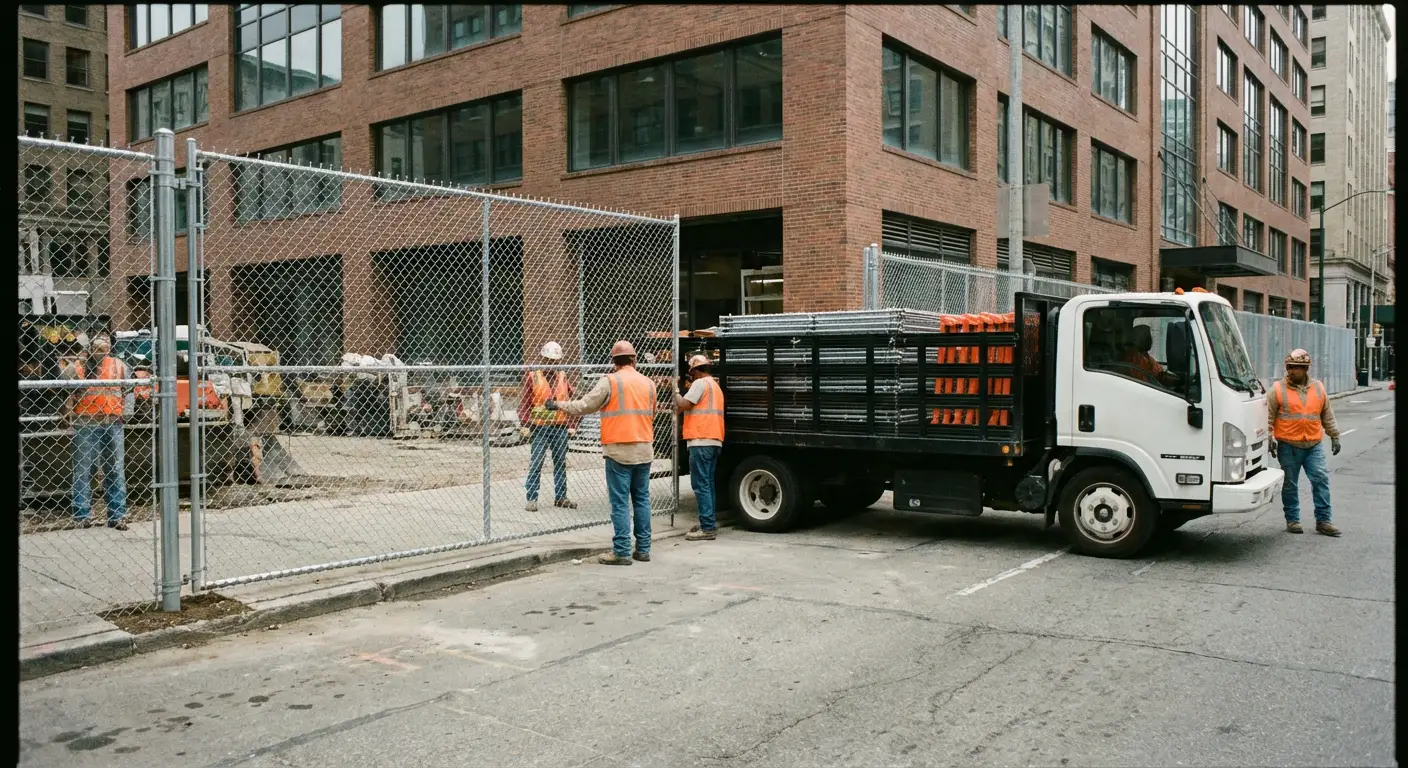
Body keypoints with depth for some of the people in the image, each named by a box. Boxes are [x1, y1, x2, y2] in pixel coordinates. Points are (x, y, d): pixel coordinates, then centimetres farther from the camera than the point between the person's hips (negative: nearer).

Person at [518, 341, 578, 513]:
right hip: (539, 428, -4)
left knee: (561, 463, 10)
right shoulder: (532, 376, -1)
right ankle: (532, 498, 4)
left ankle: (560, 497, 18)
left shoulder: (563, 377, 10)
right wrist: (525, 425, -12)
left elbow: (570, 402, 11)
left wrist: (571, 425, 6)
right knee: (535, 464, -2)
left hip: (560, 427, 4)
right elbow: (524, 402, -5)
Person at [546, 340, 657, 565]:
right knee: (642, 499, 11)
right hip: (644, 450, 5)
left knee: (620, 502, -2)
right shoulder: (648, 383, 8)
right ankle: (643, 549, 15)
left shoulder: (610, 381, -7)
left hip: (619, 450, -5)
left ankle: (621, 552, -1)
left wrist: (558, 405, 7)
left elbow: (585, 406, -6)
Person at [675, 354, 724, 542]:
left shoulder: (700, 383, -8)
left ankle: (708, 528, -12)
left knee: (700, 485, -9)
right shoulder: (715, 385, 23)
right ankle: (710, 523, 18)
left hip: (701, 441, -10)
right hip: (714, 440, 10)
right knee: (707, 484, 14)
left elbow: (682, 406, -13)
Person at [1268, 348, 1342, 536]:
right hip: (1288, 446, -2)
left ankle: (1323, 520, 5)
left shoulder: (1318, 388, 9)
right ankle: (1292, 520, 14)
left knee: (1321, 479, -3)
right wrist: (1269, 438, -10)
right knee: (1290, 484, 4)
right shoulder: (1278, 389, -1)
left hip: (1314, 445, 2)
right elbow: (1268, 416, -1)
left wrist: (1334, 436, 17)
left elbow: (1327, 415, 18)